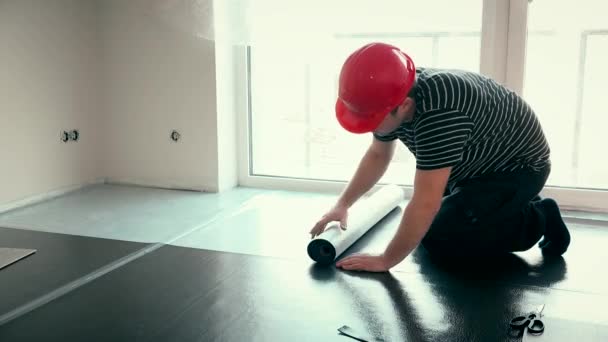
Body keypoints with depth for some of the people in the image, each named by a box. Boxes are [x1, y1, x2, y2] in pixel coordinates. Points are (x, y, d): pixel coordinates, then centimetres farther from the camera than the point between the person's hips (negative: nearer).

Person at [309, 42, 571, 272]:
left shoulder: (439, 113, -40)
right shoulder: (394, 94, -13)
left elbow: (425, 204, -36)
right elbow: (378, 155, 5)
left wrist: (385, 260, -26)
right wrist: (342, 204, -1)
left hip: (519, 167, -8)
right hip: (480, 161, 9)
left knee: (439, 240, -16)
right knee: (423, 228, 11)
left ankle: (536, 220, -1)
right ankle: (516, 207, 19)